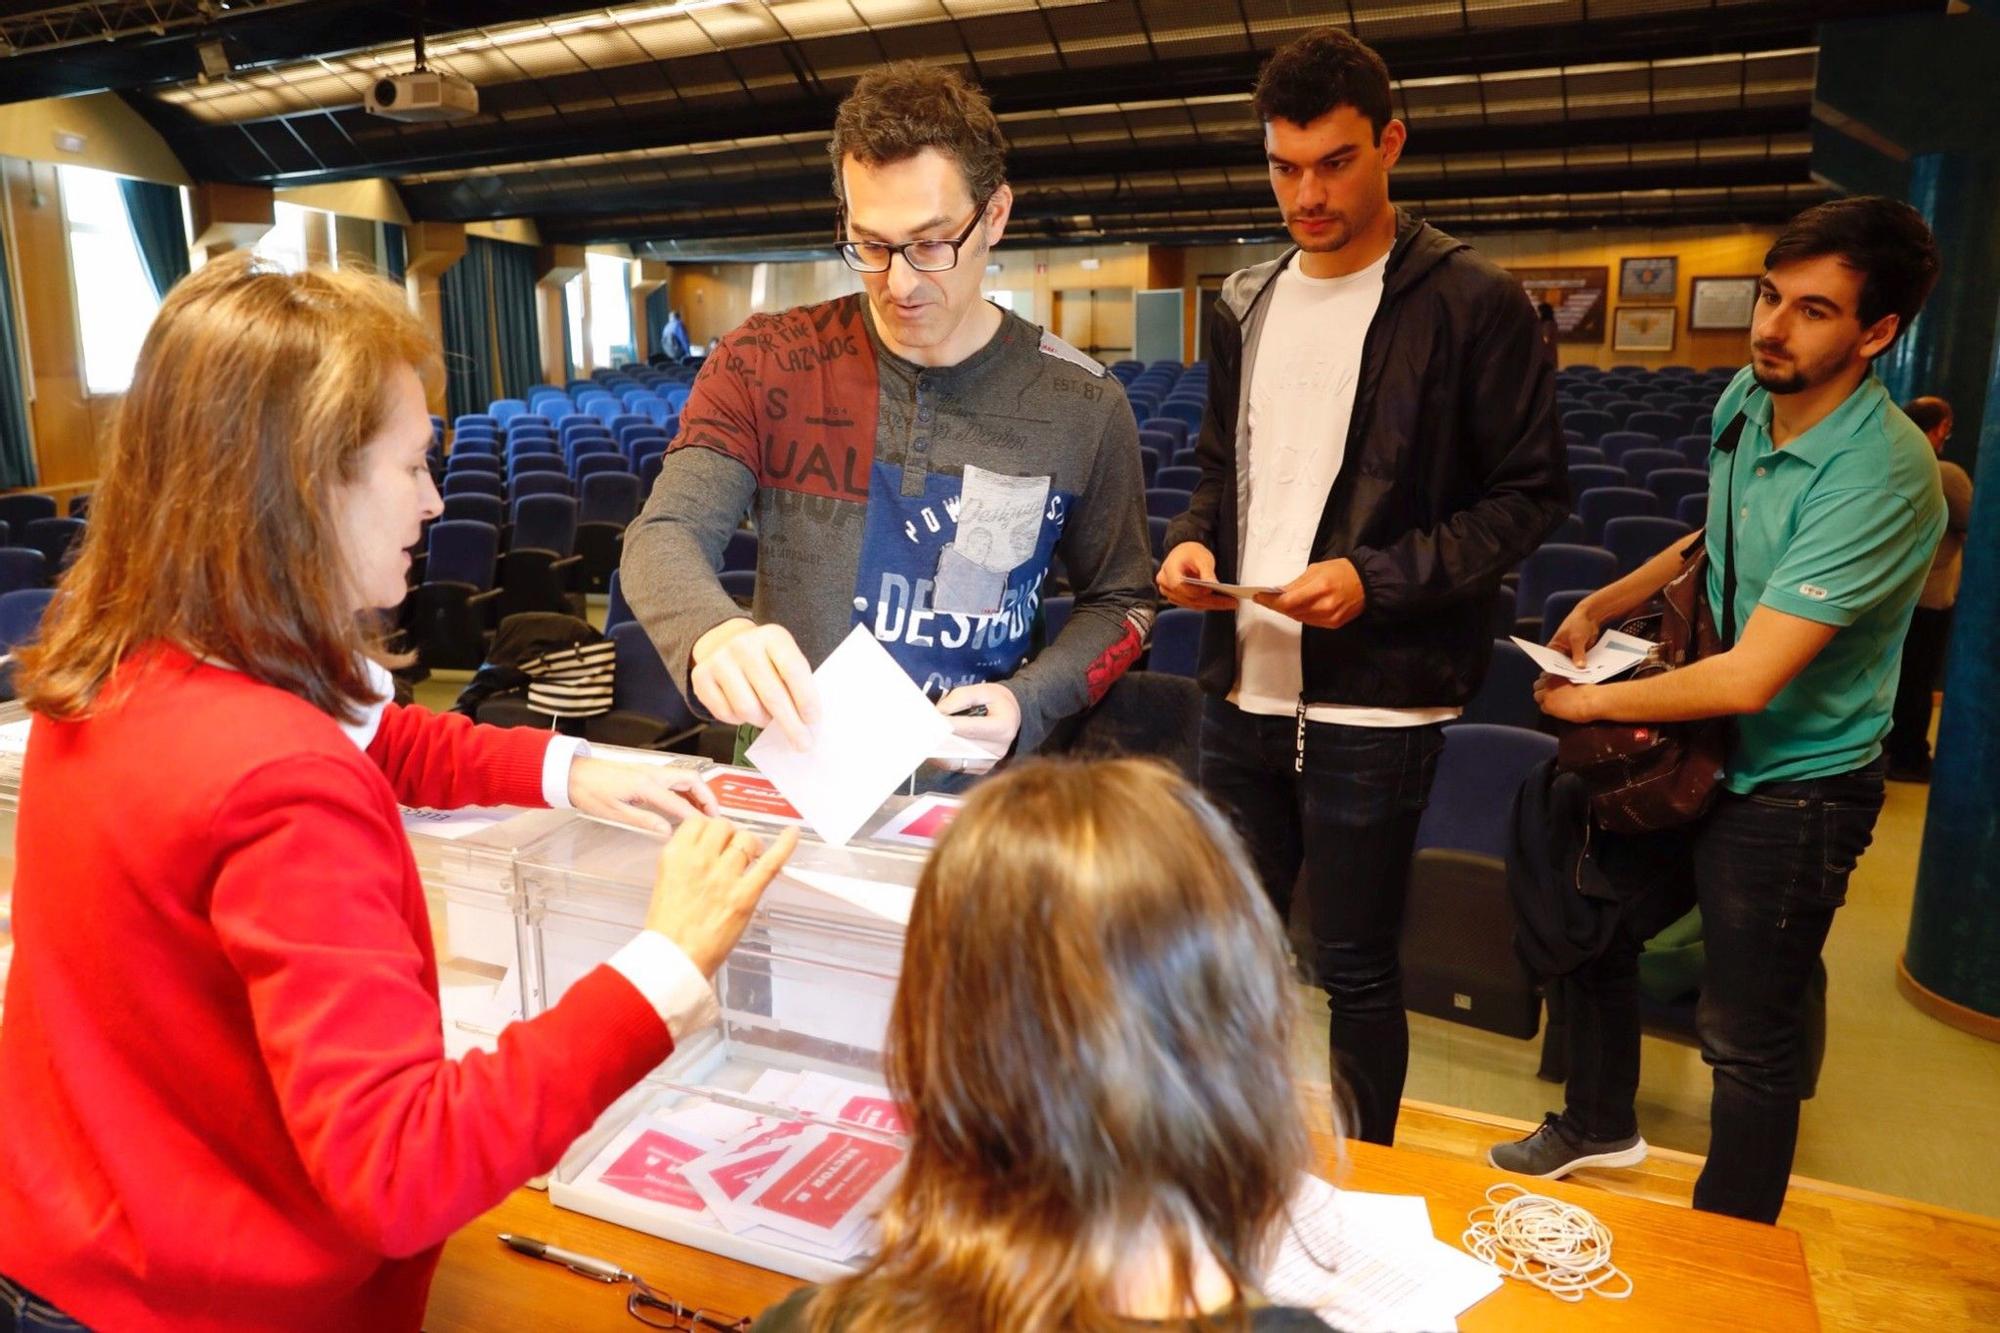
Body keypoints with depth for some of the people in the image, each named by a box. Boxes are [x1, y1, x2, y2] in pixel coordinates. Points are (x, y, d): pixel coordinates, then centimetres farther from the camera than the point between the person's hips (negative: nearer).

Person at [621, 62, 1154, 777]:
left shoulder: (1082, 405, -3)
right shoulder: (764, 365, -3)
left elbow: (1119, 600, 8)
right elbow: (662, 538, -9)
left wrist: (1027, 705, -10)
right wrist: (714, 634, -32)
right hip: (787, 771, 0)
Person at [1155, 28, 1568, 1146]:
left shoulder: (1473, 305, -6)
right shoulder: (1244, 306, 11)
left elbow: (1532, 496, -6)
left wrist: (1377, 577, -18)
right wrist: (1195, 541, -1)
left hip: (1376, 701, -5)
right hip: (1244, 688, 6)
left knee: (1358, 970, 7)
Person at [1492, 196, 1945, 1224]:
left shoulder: (1880, 475, -29)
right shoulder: (1744, 398, -4)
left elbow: (1748, 677, -32)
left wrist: (1591, 701, -18)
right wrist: (1603, 603, 3)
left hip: (1794, 787, -8)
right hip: (1701, 750, 8)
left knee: (1747, 1041, 6)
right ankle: (1598, 1125, 47)